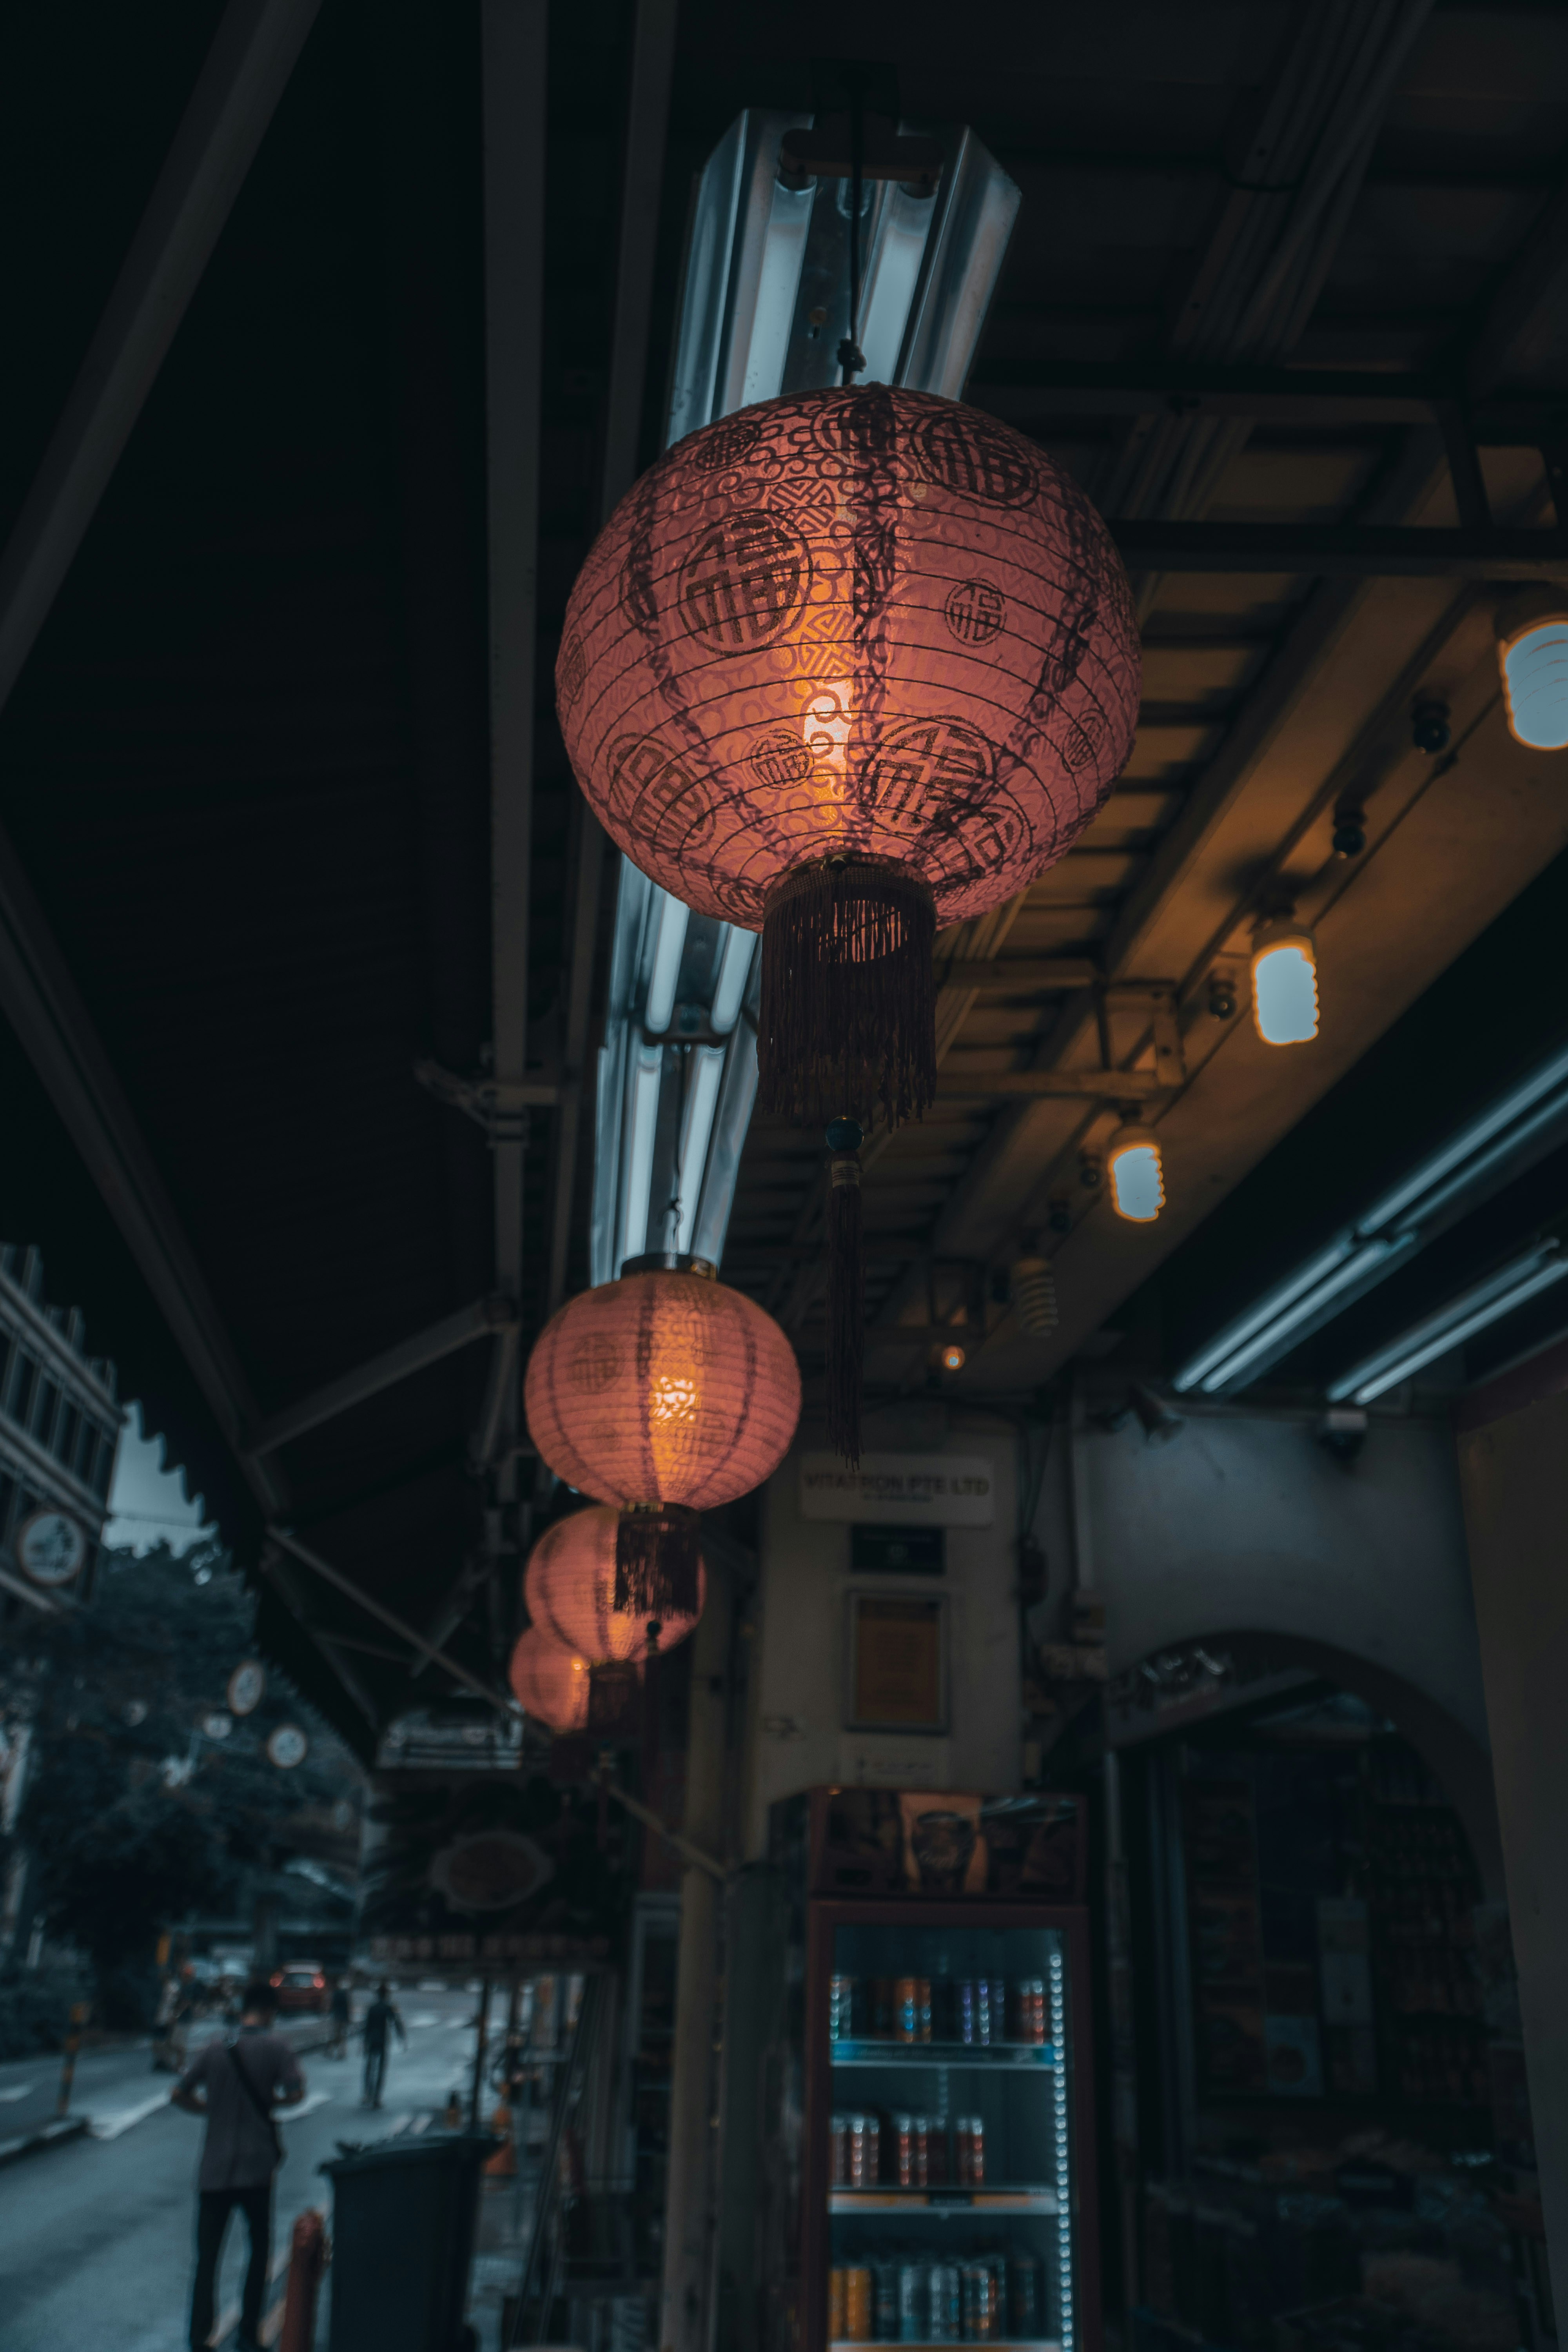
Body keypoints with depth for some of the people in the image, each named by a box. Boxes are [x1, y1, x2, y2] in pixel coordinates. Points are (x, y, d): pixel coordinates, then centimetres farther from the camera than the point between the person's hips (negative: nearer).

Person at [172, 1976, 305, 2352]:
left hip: (213, 2168, 2)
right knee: (260, 2249, 15)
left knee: (207, 2255, 12)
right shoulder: (275, 2046, -7)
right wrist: (269, 2102, 5)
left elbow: (179, 2094, 2)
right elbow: (296, 2093, -14)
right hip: (256, 2166, -2)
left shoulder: (214, 2047, 2)